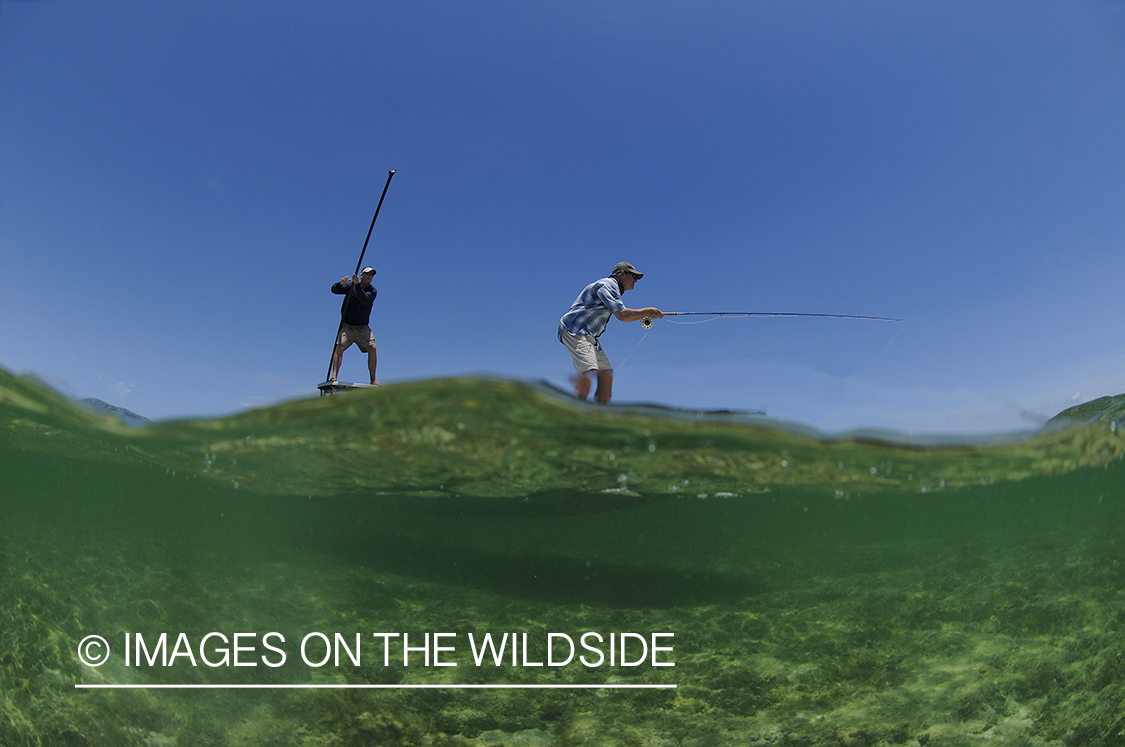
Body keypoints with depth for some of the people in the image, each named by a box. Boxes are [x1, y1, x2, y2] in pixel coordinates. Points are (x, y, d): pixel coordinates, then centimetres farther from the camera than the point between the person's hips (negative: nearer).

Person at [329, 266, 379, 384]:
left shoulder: (372, 290, 0)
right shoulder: (350, 285, 2)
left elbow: (364, 300, -20)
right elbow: (334, 290, -8)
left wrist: (357, 284, -30)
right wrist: (341, 283, -29)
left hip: (363, 328, 1)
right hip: (347, 325, -1)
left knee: (372, 348, -14)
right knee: (340, 347, -19)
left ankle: (373, 380, -6)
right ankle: (333, 376, -19)